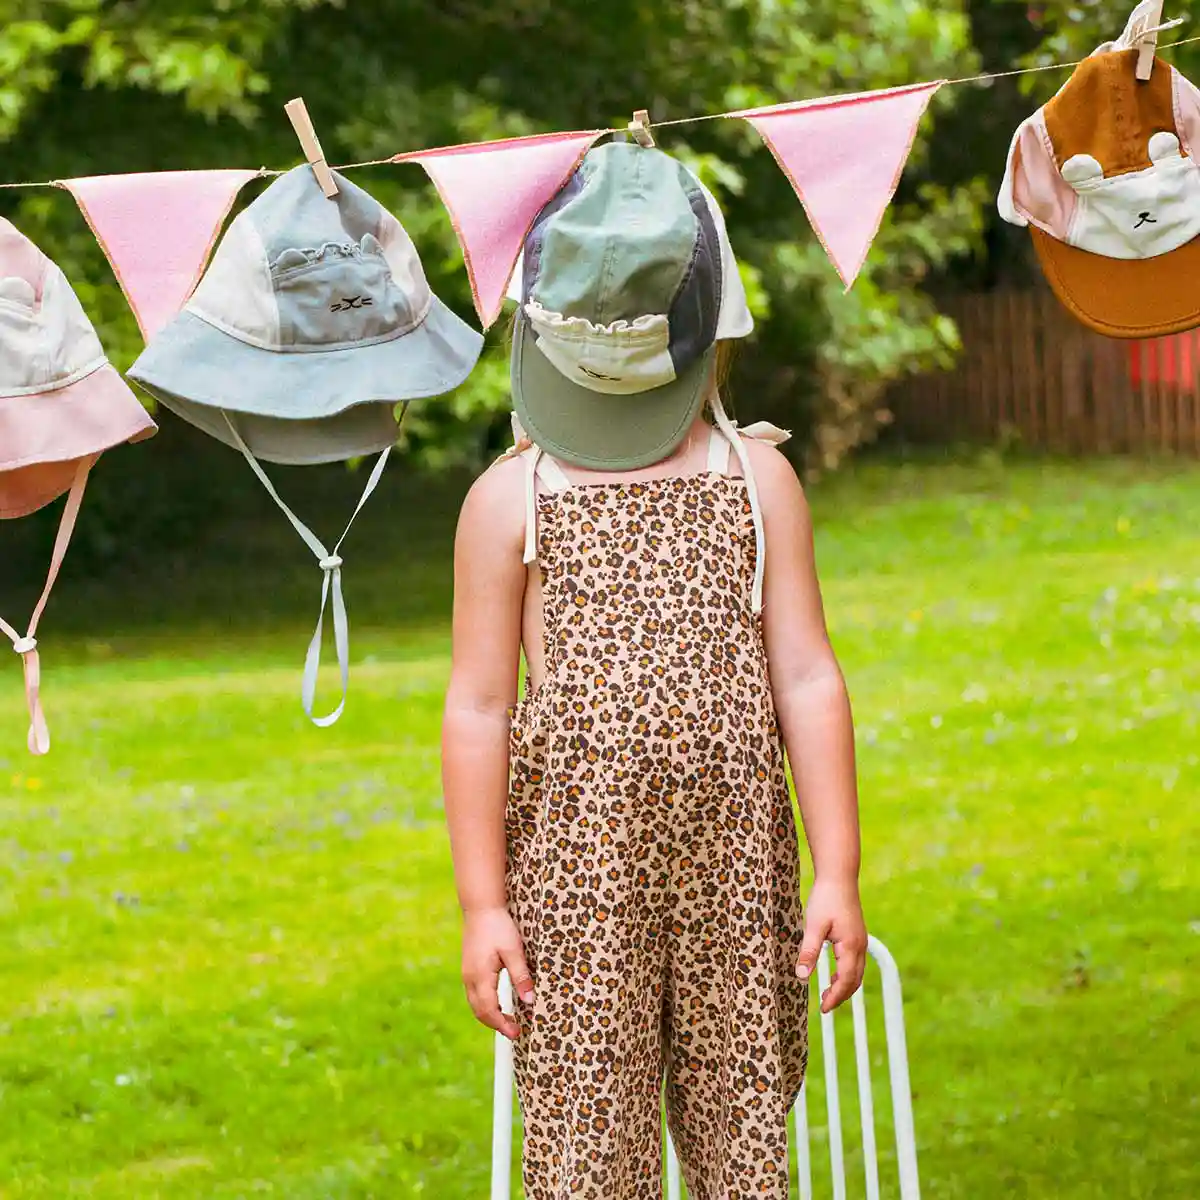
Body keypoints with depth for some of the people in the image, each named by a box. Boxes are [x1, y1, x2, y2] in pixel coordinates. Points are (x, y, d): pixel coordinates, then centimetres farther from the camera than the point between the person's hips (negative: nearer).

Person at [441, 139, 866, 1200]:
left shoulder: (757, 477, 7)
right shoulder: (511, 498, 2)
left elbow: (806, 679, 6)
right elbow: (478, 708, 2)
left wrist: (837, 873, 2)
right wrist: (482, 904, -2)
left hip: (737, 868, 2)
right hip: (577, 874, -1)